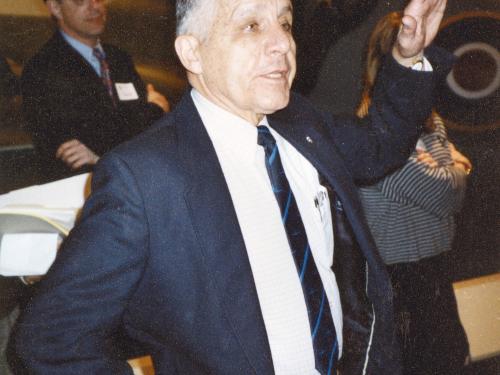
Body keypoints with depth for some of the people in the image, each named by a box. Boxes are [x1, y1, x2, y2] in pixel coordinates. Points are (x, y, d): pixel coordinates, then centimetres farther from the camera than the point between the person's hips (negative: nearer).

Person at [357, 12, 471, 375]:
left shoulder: (430, 120, 6)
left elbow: (456, 196, 7)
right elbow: (443, 194, -19)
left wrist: (443, 172, -11)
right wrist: (455, 169, -1)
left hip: (435, 265, 8)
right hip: (401, 273, -8)